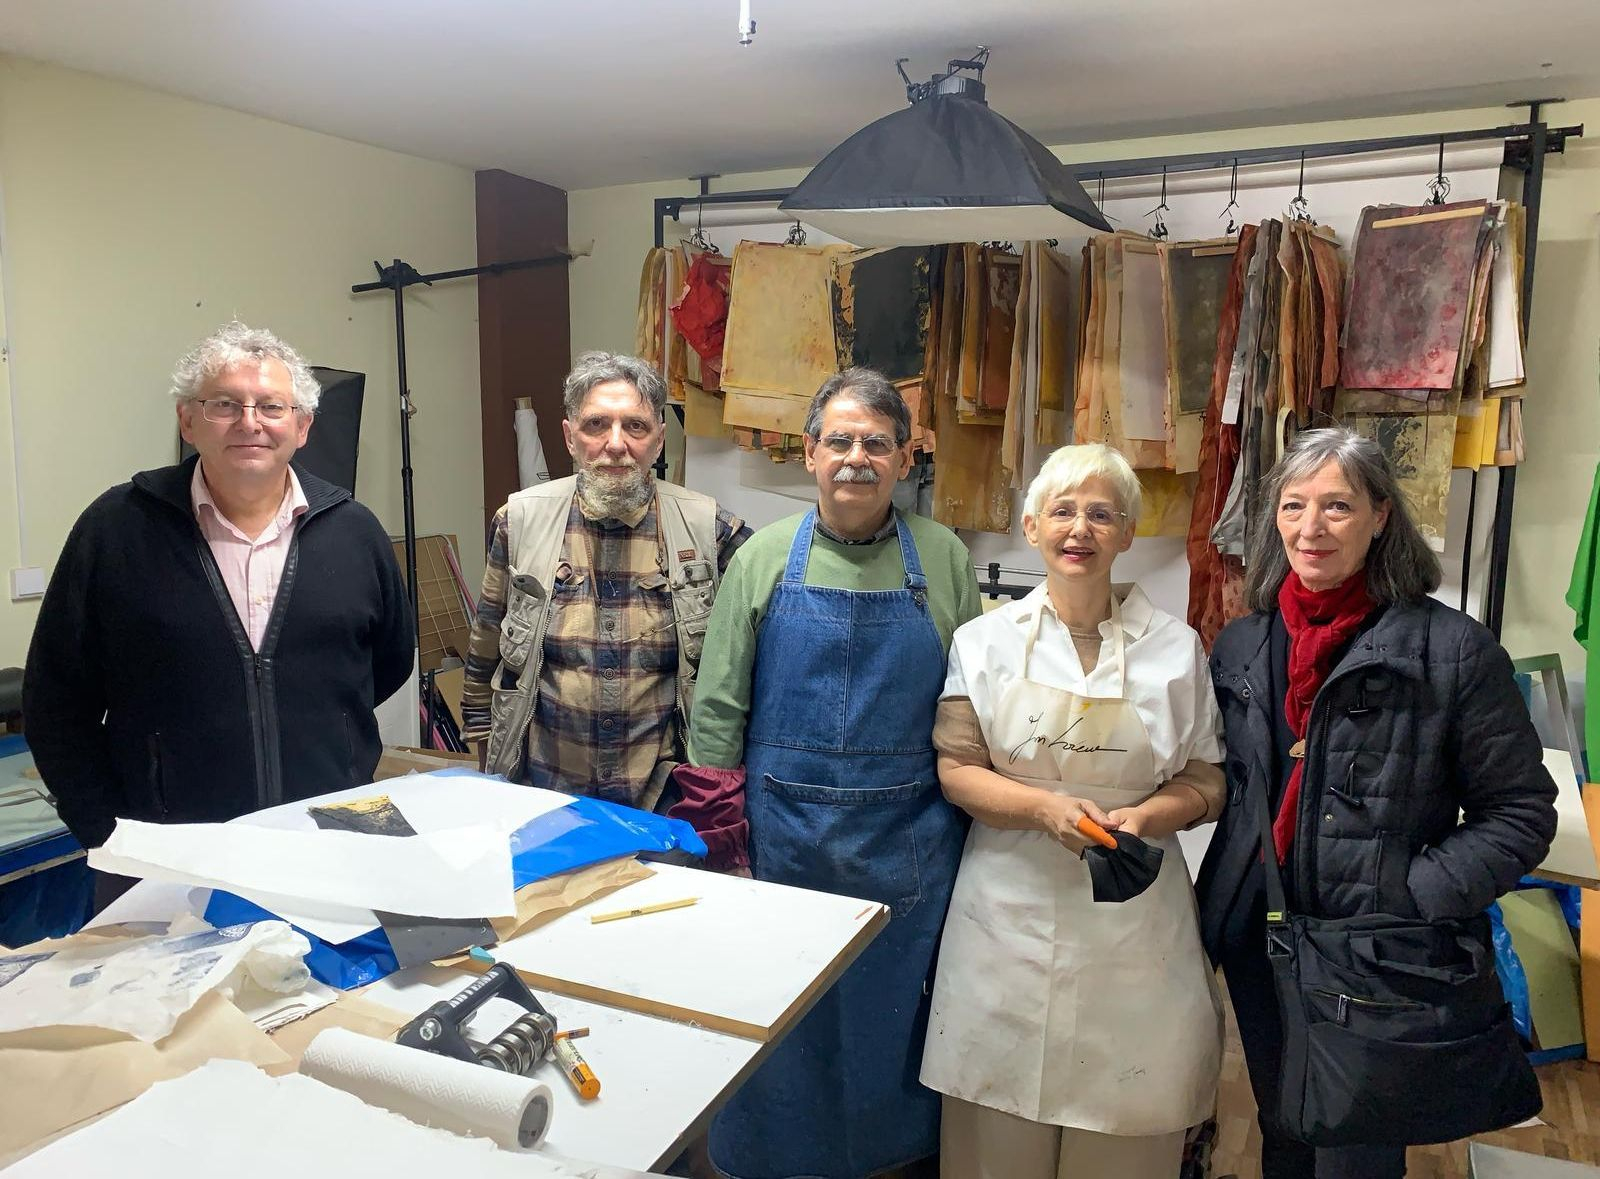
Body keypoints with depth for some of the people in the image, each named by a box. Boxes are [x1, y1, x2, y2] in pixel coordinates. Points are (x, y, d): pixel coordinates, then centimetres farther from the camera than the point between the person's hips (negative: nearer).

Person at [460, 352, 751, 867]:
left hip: (670, 801, -1)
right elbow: (485, 658, 9)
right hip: (540, 799, 1)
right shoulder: (520, 520, -1)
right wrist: (489, 762, 11)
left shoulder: (711, 530, -5)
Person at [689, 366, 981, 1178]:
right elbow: (718, 706, 1)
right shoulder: (764, 557, 0)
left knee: (891, 1015, 15)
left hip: (908, 845, 0)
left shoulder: (944, 560, 0)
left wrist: (971, 826, 1)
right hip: (782, 833, 0)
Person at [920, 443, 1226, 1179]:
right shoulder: (986, 640, 3)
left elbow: (1205, 783, 7)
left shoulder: (1176, 648, 3)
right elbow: (957, 771, 1)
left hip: (1133, 920, 0)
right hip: (1011, 911, 0)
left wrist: (1142, 819, -13)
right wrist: (1046, 808, -16)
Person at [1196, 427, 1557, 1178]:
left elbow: (1519, 811, -8)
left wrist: (1416, 904, -18)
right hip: (1260, 946, 5)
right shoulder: (1240, 646, 4)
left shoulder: (1452, 649, -12)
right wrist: (1224, 901, 4)